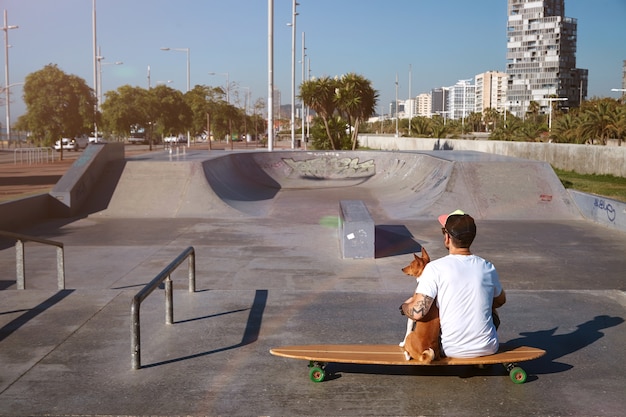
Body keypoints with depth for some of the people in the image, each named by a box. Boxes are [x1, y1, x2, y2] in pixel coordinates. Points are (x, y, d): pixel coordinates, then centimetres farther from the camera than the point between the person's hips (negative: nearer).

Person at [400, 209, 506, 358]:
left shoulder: (435, 268, -17)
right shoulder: (488, 268, -4)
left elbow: (417, 313, -21)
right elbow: (500, 300, 16)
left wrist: (405, 306, 2)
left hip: (451, 350, -2)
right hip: (488, 349, 2)